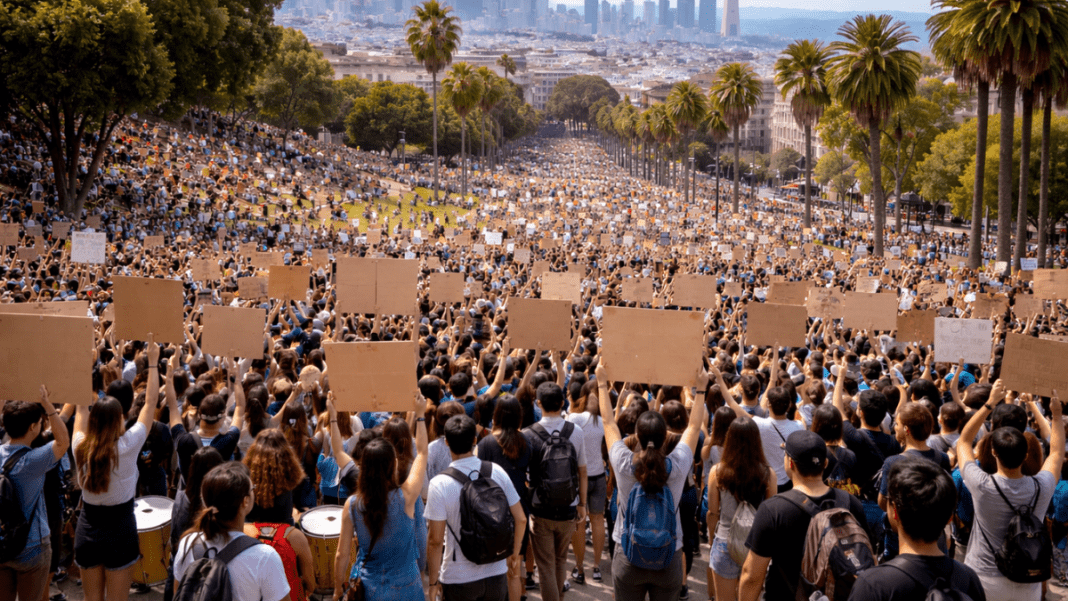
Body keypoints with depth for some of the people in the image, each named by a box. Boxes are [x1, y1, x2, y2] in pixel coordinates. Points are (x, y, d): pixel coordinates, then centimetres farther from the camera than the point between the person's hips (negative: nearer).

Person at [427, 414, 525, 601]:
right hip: (497, 572, 3)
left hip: (458, 579, -3)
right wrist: (514, 555, 14)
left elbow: (436, 540, -14)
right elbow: (520, 519, -1)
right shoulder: (497, 471, -7)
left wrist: (433, 581, -2)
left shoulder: (440, 484, -17)